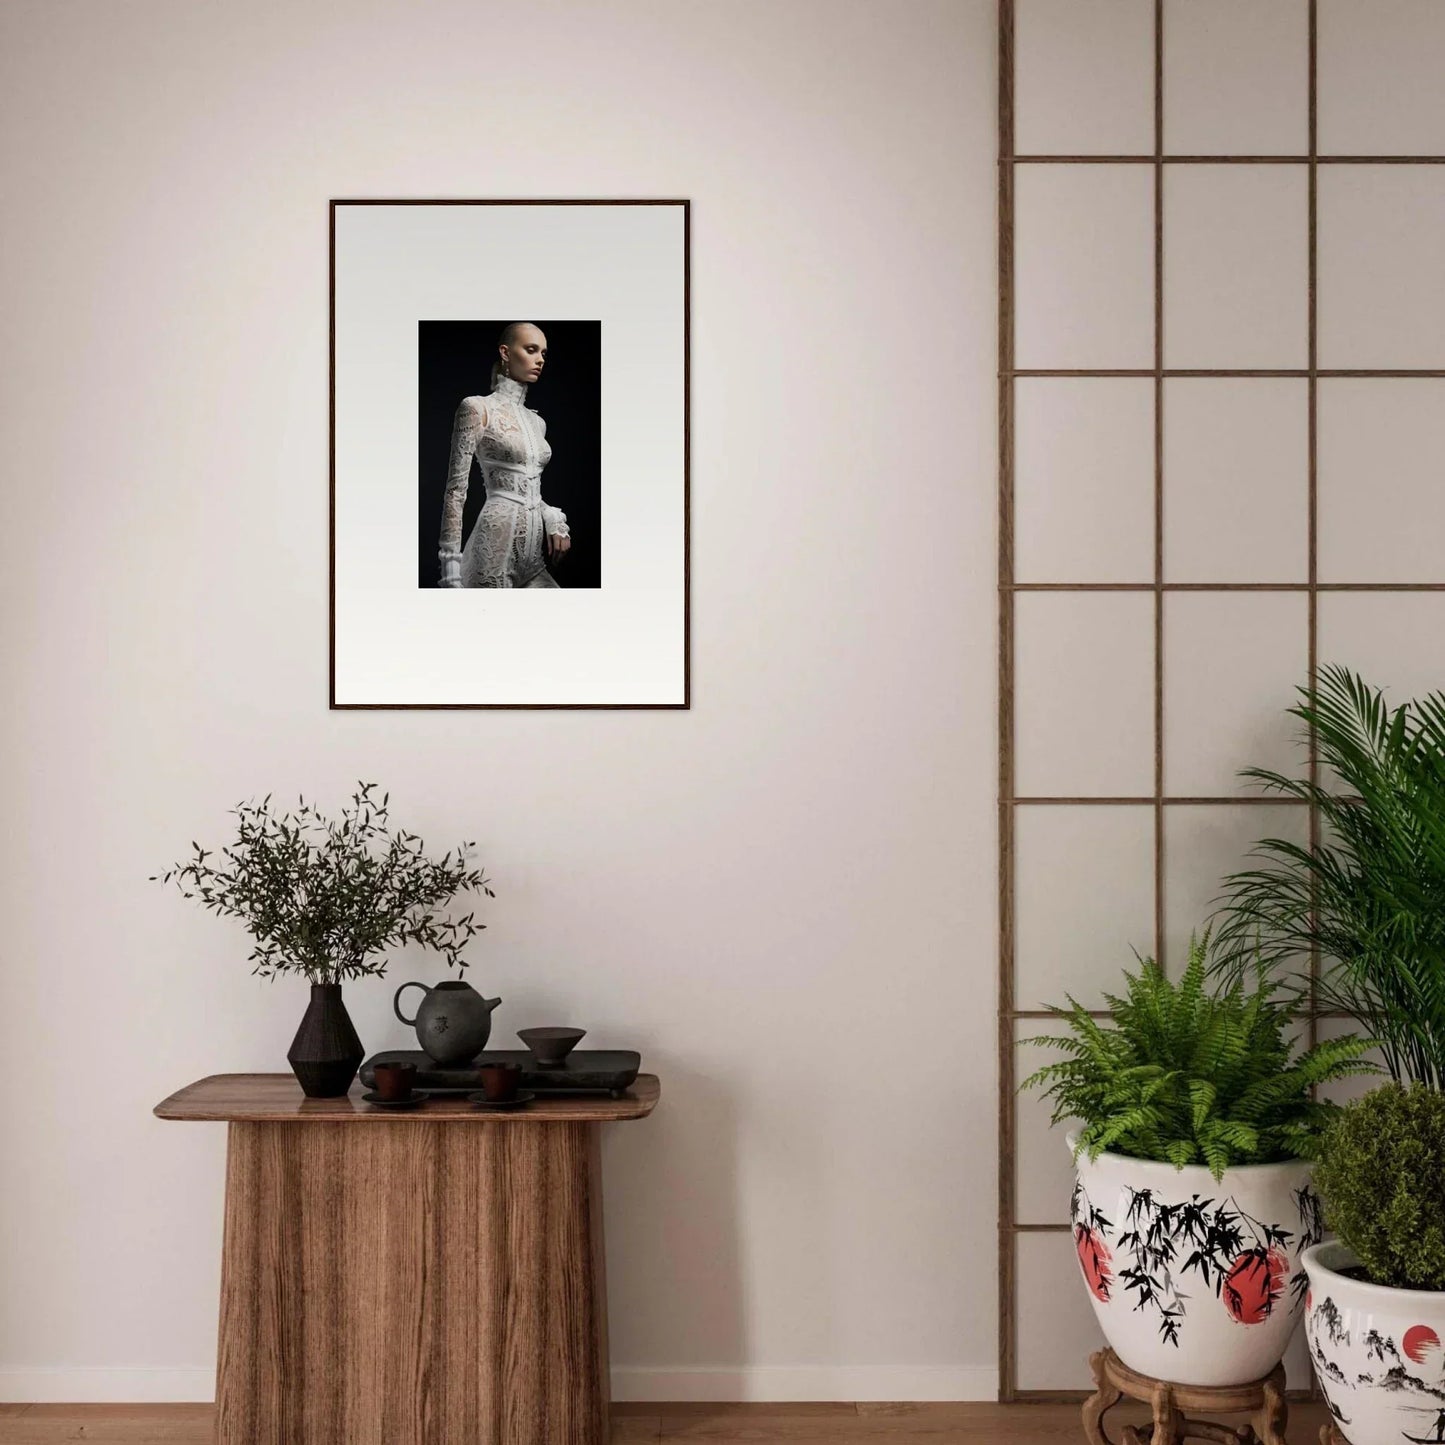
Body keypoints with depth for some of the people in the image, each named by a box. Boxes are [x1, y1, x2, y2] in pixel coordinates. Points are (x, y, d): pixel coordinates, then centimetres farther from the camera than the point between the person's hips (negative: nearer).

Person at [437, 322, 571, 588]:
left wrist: (554, 520, 0)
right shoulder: (478, 408, -3)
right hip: (498, 542, -7)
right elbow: (456, 489, -8)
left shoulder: (537, 422, 17)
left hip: (534, 554, 7)